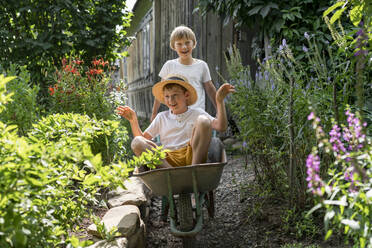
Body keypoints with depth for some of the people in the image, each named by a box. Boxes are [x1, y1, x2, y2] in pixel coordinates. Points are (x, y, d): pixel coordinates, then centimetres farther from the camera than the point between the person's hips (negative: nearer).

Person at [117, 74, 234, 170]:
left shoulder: (197, 113, 14)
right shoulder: (162, 117, 22)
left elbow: (221, 127, -1)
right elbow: (143, 138, 16)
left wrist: (219, 101, -9)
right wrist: (133, 120, 4)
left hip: (192, 155, -2)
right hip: (168, 160, 2)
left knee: (203, 121, -20)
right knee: (137, 142, -20)